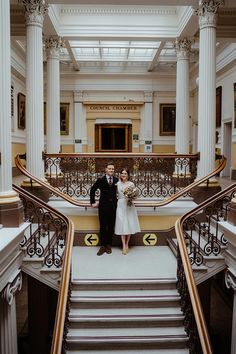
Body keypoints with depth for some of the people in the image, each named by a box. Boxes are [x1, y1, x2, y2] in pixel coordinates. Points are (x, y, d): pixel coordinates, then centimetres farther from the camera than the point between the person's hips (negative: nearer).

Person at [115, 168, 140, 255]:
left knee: (129, 224, 4)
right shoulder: (118, 184, 4)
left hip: (129, 206, 1)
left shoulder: (131, 184, 3)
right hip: (121, 205, 0)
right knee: (122, 225, -1)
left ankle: (127, 244, 19)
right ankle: (124, 246, 2)